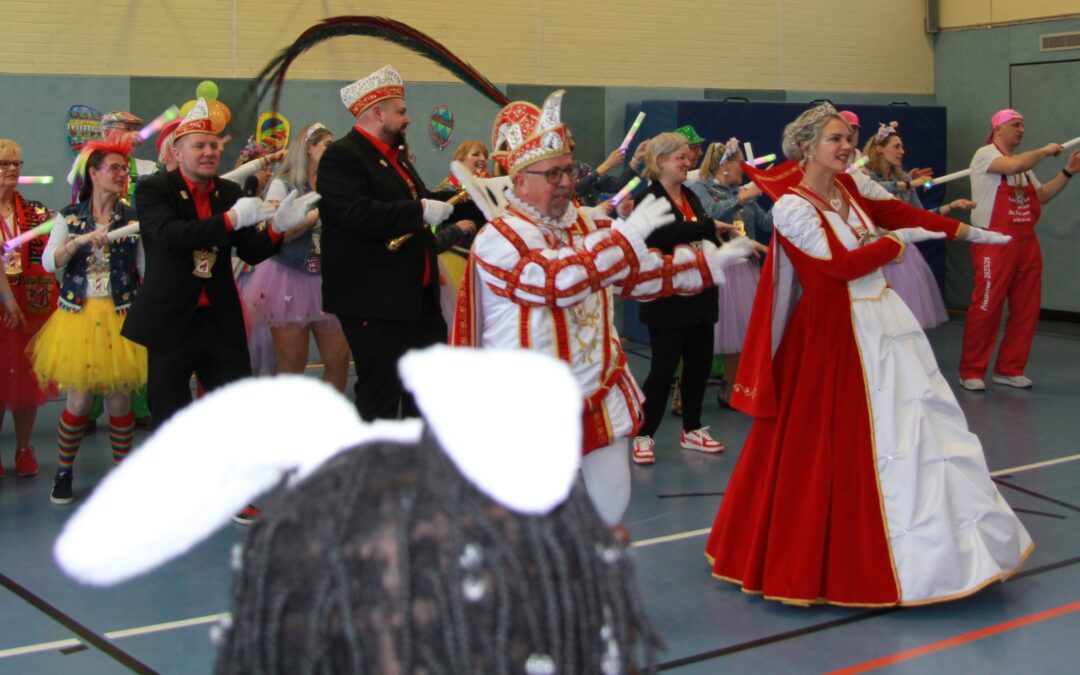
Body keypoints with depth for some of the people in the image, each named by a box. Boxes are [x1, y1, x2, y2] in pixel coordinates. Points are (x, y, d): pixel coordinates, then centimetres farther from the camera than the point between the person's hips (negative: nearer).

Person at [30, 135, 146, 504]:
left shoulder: (132, 218, 4)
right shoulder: (69, 216, 4)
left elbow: (146, 266, -3)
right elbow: (49, 262, -8)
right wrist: (80, 241, -21)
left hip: (121, 316, 0)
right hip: (79, 315, 0)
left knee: (119, 399, 2)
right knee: (79, 400, -1)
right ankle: (64, 471, 20)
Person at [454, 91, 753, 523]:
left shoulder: (584, 225, 10)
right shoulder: (498, 238, -14)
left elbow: (636, 273, 20)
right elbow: (560, 279, -29)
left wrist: (706, 262, 15)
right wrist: (626, 234, -25)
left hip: (600, 395, 7)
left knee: (612, 503, 12)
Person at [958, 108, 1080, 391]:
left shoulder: (1022, 162, 19)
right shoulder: (985, 154, -6)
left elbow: (1041, 195, 17)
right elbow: (1012, 166, -26)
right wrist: (1045, 152, -11)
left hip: (1026, 243, 8)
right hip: (994, 243, -8)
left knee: (1026, 309, 7)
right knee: (986, 308, -6)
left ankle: (1009, 369, 17)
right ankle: (971, 372, 4)